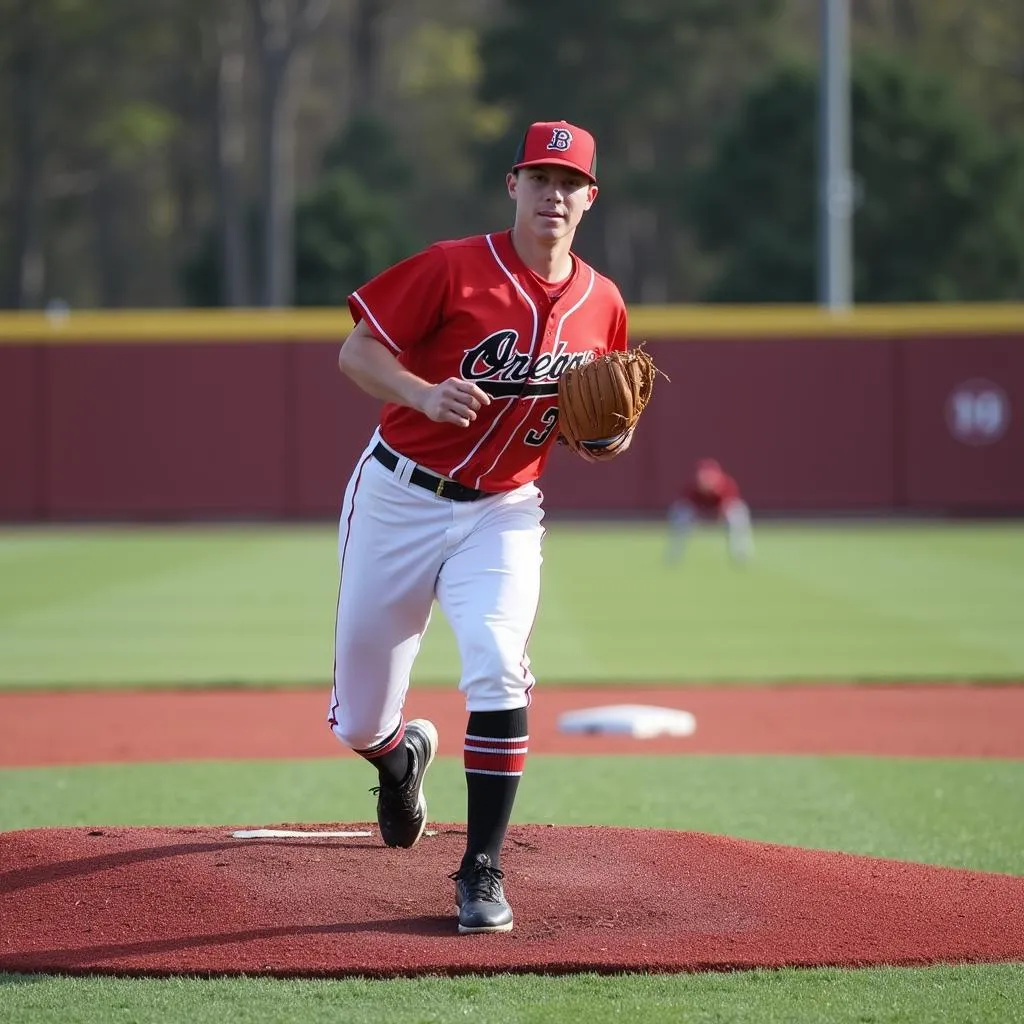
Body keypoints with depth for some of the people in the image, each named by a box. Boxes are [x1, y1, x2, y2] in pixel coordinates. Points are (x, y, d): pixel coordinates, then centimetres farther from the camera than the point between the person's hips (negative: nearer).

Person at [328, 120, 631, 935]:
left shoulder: (603, 306, 3)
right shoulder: (453, 268, -10)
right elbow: (356, 353, -8)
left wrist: (610, 438, -8)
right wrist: (423, 394, -26)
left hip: (502, 515, 2)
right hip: (398, 499, -1)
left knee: (498, 666, -26)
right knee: (357, 720, 6)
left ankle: (483, 871, -15)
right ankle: (401, 754, 46)